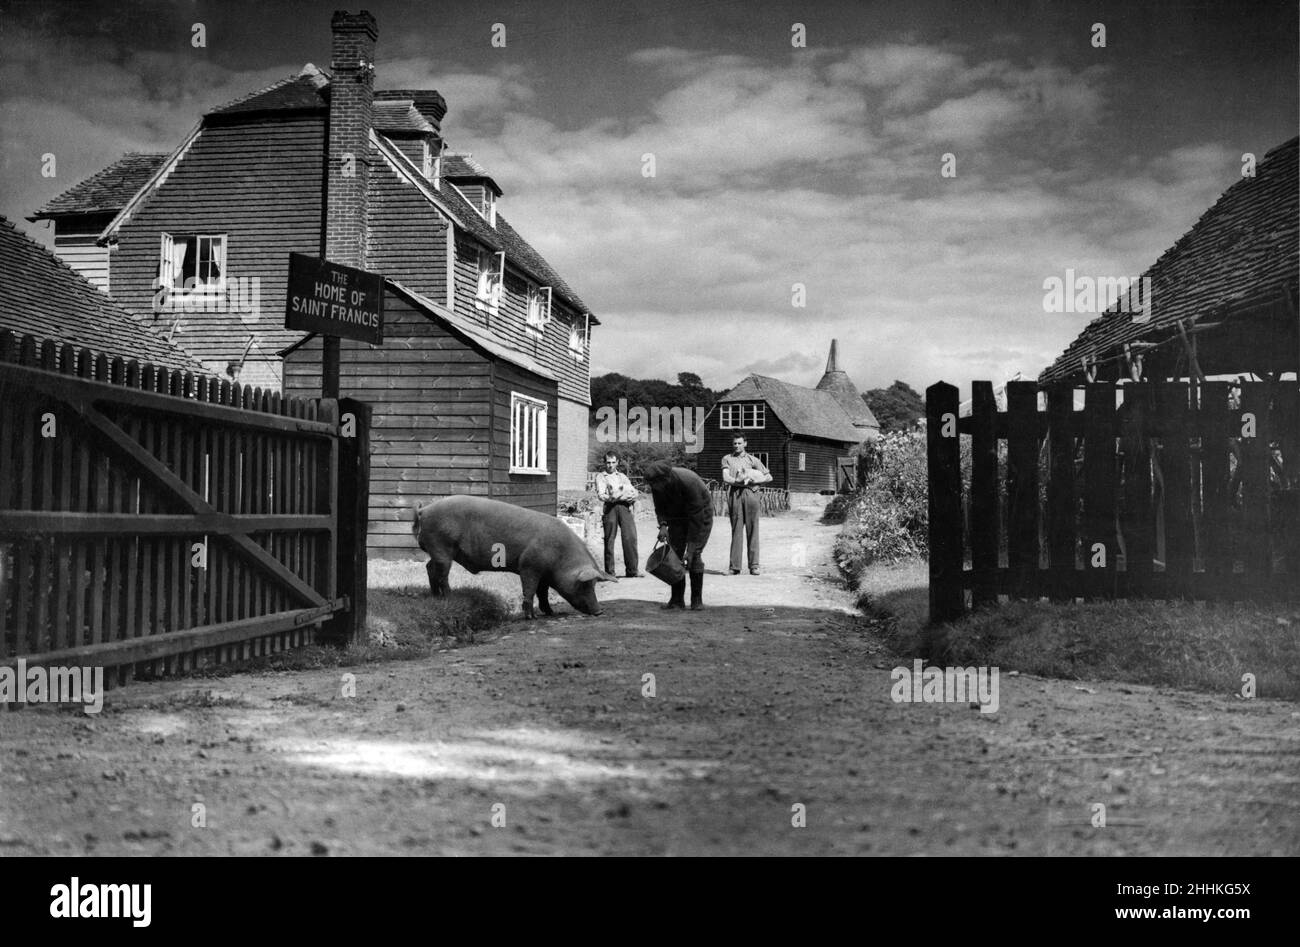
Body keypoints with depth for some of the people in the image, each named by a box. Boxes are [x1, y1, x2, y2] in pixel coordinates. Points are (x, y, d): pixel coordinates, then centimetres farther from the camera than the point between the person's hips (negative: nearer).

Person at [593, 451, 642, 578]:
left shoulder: (622, 476, 26)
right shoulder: (600, 476, 14)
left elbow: (634, 492, 17)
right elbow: (600, 494, -1)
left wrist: (632, 496, -5)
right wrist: (611, 497, -19)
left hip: (625, 506, 3)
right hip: (610, 507, -3)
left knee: (630, 537, -9)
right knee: (609, 539, -5)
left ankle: (632, 570, -5)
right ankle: (609, 571, 0)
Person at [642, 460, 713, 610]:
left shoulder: (689, 482, -37)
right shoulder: (657, 484, -20)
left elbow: (696, 518, -33)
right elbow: (660, 508, -4)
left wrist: (690, 549, -32)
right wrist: (663, 525, -26)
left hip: (700, 514, -5)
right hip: (677, 517, 5)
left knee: (695, 555, -15)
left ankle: (697, 600, -6)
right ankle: (676, 599, 0)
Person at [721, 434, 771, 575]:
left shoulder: (752, 459, 20)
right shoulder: (727, 459, 19)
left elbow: (769, 477, 17)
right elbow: (725, 478, 3)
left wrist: (754, 481, 0)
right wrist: (738, 481, -14)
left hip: (750, 493, 1)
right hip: (734, 493, -1)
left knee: (752, 530, -4)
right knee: (736, 530, -5)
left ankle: (754, 565, -3)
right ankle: (735, 566, -6)